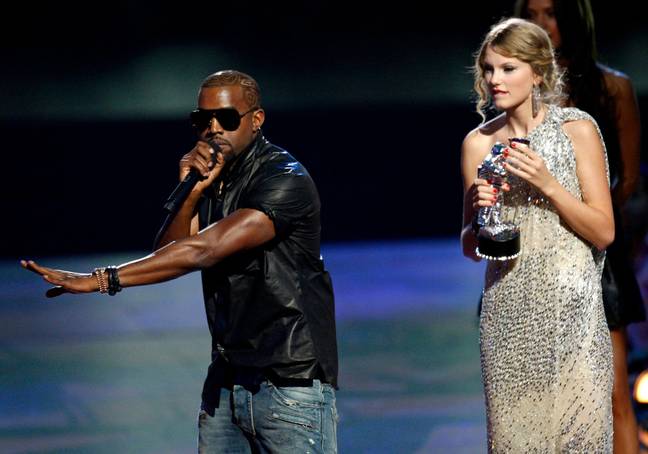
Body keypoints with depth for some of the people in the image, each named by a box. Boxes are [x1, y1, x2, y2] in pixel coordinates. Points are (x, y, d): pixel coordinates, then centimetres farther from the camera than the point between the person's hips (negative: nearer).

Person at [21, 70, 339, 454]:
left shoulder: (285, 181, -16)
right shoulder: (213, 177, 11)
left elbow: (203, 250, -25)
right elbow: (169, 254, 5)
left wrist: (102, 279, -27)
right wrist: (191, 194, -11)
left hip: (291, 383, -7)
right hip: (227, 380, 7)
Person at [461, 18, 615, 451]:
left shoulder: (577, 130, -1)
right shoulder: (479, 143, 6)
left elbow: (604, 232, -3)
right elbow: (470, 247, 12)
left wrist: (547, 183, -14)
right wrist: (477, 212, -9)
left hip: (569, 308, -2)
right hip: (508, 312, 2)